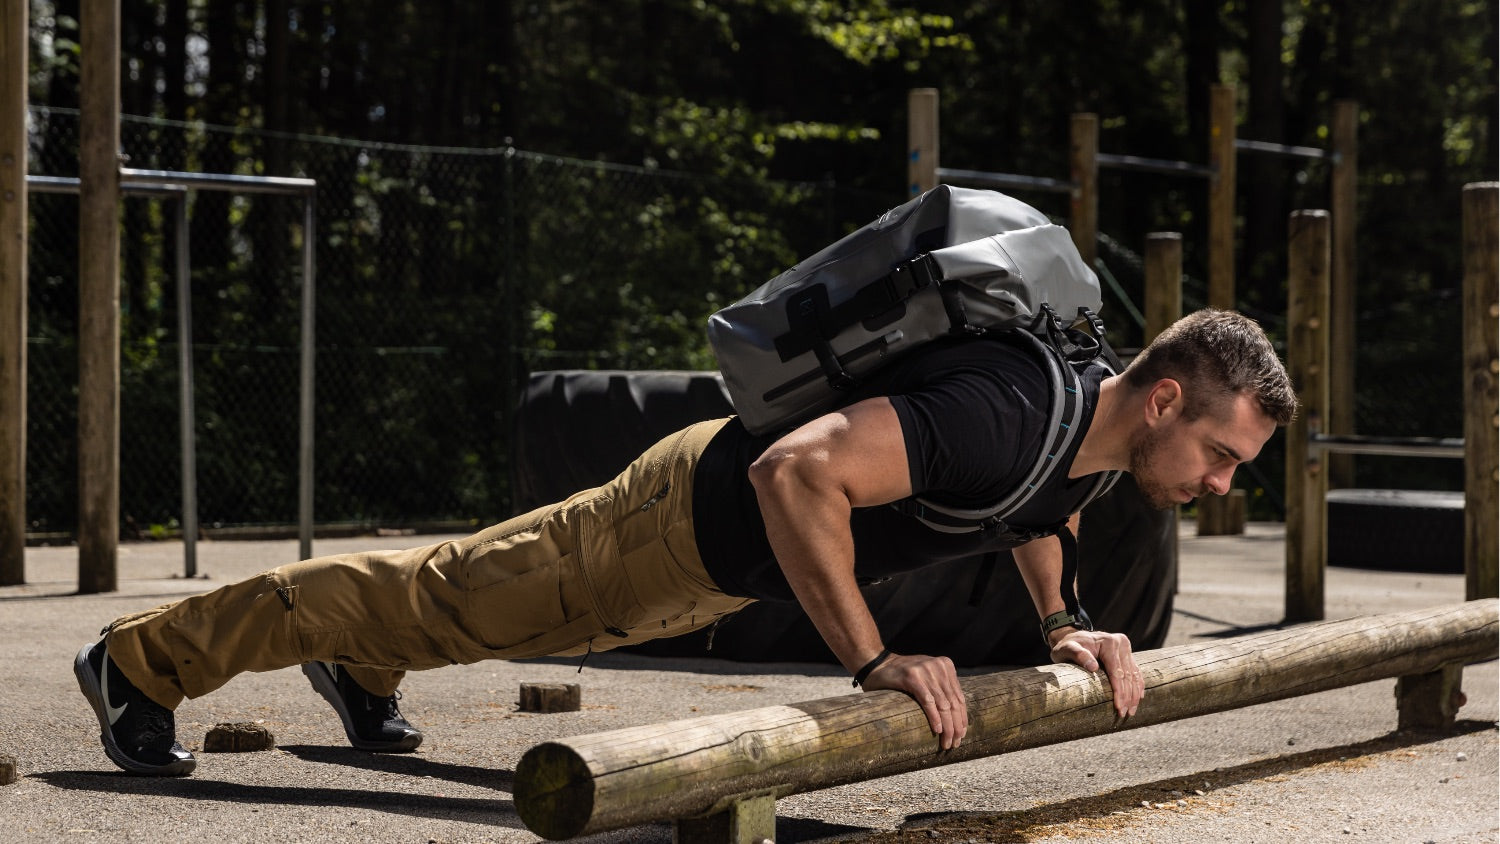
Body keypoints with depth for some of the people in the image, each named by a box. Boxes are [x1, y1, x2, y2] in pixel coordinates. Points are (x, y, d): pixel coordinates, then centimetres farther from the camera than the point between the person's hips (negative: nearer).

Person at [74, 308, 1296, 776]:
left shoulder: (1099, 436, -7)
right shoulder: (1005, 413, -38)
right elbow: (797, 472, -45)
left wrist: (1064, 626, 5)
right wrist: (872, 660, -39)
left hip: (752, 549, 8)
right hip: (703, 510, -8)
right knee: (452, 594, 6)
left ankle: (357, 670, 56)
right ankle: (140, 660, 21)